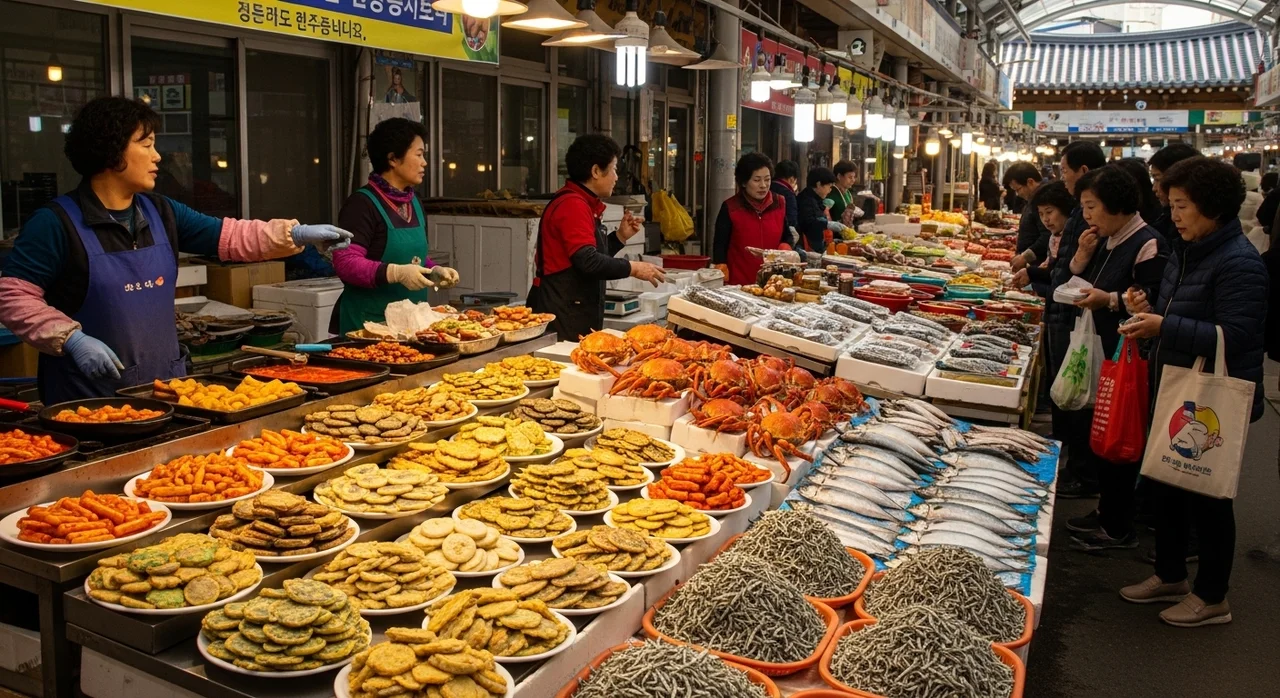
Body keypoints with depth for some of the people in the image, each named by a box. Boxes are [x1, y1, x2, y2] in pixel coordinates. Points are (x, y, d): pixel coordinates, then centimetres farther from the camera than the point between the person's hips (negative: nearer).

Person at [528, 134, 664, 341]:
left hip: (575, 312, 10)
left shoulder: (581, 204, 18)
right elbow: (588, 262, -24)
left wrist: (621, 237, 15)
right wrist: (633, 268, -16)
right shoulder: (573, 205, -15)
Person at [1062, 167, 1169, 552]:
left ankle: (1118, 527, 13)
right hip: (1099, 354, 9)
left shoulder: (1148, 244, -16)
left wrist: (1110, 300, -27)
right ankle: (1105, 511, 31)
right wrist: (1082, 256, 0)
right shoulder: (1105, 242, 11)